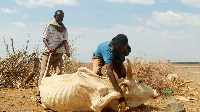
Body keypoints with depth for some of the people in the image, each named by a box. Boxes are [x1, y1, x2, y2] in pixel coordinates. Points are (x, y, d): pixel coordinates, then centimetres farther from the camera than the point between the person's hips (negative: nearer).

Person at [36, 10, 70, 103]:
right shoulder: (49, 26, 4)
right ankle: (39, 95, -9)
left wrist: (56, 48, -10)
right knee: (44, 73, -8)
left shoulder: (64, 29, 13)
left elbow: (64, 41, 5)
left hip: (59, 54, 3)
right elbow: (44, 38, 0)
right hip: (48, 53, -3)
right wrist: (49, 47, -17)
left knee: (58, 73, -6)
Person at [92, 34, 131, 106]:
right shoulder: (108, 49, -49)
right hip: (99, 56, -4)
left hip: (115, 58, 5)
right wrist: (119, 92, -67)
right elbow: (109, 72, -60)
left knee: (123, 74, -16)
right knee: (96, 73, -31)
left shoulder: (126, 49, -30)